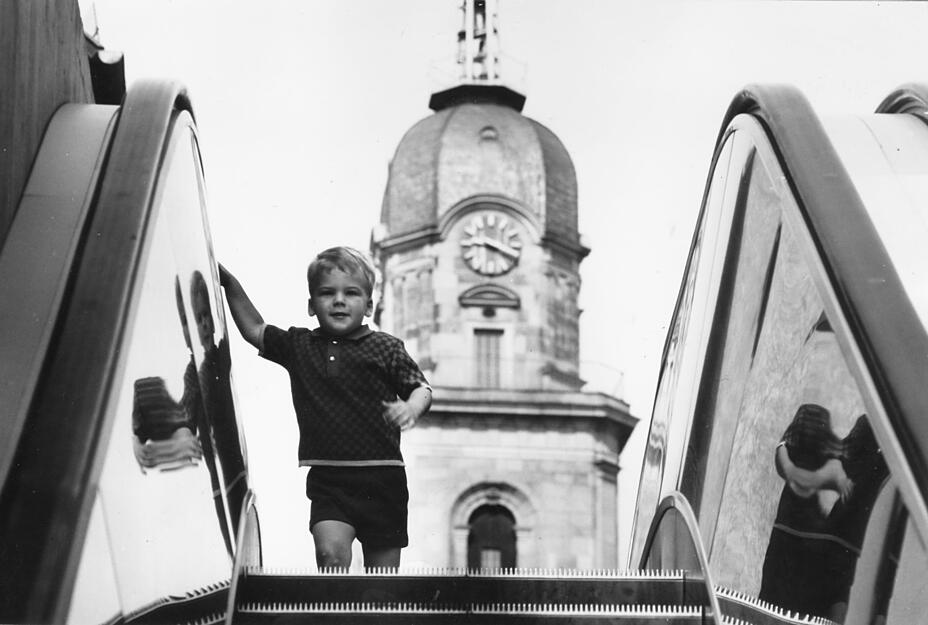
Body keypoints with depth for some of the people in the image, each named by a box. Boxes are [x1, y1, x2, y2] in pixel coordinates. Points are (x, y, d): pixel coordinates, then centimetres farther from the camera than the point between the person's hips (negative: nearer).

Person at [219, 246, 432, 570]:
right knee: (331, 551, -22)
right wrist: (229, 282, 12)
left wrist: (412, 407, -22)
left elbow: (421, 388, 0)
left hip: (381, 476, -1)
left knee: (383, 573, 8)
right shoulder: (298, 345, 9)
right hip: (327, 478, 2)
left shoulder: (385, 347, 0)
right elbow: (254, 329, 19)